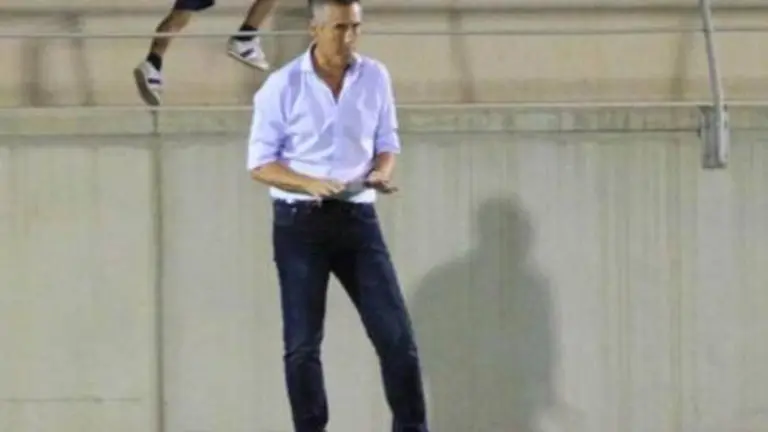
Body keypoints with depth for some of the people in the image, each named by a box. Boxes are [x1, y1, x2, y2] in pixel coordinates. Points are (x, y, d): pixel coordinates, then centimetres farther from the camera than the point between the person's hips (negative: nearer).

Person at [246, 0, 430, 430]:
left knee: (397, 335, -1)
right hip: (300, 222, -2)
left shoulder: (375, 77, 2)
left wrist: (383, 172, -11)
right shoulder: (283, 86, -8)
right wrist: (309, 183, -22)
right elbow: (260, 163, -6)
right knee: (303, 345, 2)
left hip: (358, 217, 3)